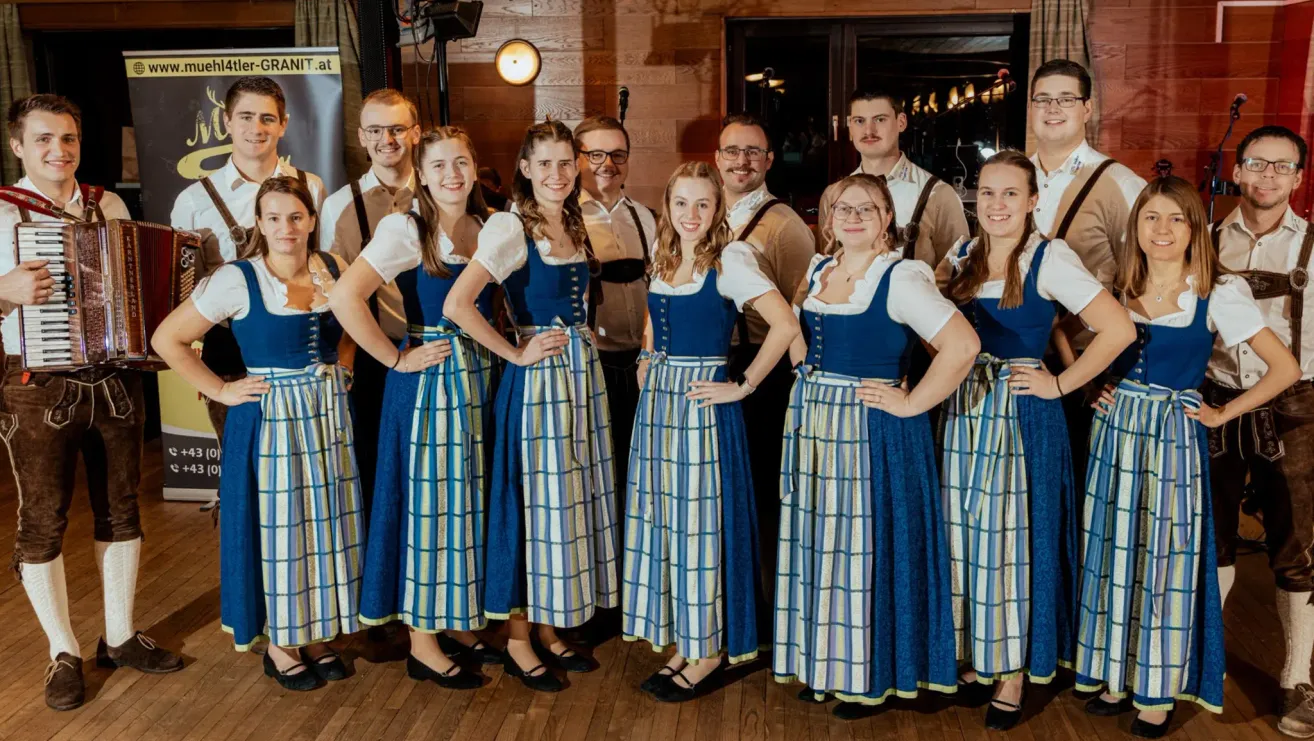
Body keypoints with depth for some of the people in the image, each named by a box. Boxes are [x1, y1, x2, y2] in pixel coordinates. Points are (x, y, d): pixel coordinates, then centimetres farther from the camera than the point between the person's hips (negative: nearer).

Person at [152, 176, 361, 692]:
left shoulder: (333, 269, 2)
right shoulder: (236, 280, -12)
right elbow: (168, 340, -10)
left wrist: (341, 366, 6)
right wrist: (221, 391, -9)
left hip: (328, 415, 5)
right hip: (269, 418, -4)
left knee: (326, 522, 9)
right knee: (276, 527, 3)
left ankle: (316, 633, 26)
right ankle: (279, 644, 20)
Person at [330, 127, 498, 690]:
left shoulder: (487, 225, 7)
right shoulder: (406, 229, -12)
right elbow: (345, 298, -24)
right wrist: (397, 359, -17)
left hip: (480, 377, 6)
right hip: (430, 380, -6)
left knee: (471, 499, 13)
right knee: (431, 501, 2)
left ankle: (457, 623, 30)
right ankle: (423, 644, 16)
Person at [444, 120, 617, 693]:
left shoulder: (575, 224, 11)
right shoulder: (511, 226, -13)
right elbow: (457, 305, -25)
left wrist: (579, 340, 8)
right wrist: (515, 353, -16)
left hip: (583, 371, 8)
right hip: (537, 378, -7)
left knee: (574, 498, 12)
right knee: (534, 501, 0)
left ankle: (549, 629, 26)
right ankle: (518, 640, 16)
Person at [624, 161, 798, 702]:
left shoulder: (730, 260, -11)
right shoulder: (663, 259, 10)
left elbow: (785, 325, -19)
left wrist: (742, 387, -15)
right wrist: (648, 366, 12)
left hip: (702, 404, -7)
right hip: (657, 402, 7)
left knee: (701, 516, -1)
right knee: (662, 515, 10)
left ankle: (709, 647, 15)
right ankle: (682, 640, 24)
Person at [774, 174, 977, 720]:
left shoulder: (900, 279, -13)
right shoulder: (818, 270, 9)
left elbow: (963, 345, -22)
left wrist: (911, 404, -18)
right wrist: (804, 368, 13)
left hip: (870, 429, -7)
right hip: (812, 424, 7)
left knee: (865, 546, 0)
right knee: (815, 543, 13)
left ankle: (871, 676, 17)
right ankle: (821, 660, 29)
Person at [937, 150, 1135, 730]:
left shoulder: (1049, 259, -11)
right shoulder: (963, 257, 7)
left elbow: (1119, 329, -17)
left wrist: (1060, 384, -12)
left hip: (1021, 416, -5)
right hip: (965, 410, 5)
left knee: (1013, 539, 1)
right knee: (966, 536, 10)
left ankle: (1013, 677, 16)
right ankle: (978, 658, 26)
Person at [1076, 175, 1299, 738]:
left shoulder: (1218, 293, -7)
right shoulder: (1118, 288, 3)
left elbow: (1285, 368, -6)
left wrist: (1222, 414, -5)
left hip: (1173, 439, -3)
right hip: (1114, 432, 3)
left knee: (1167, 560, 4)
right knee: (1113, 554, 10)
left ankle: (1158, 690, 18)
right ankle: (1117, 674, 25)